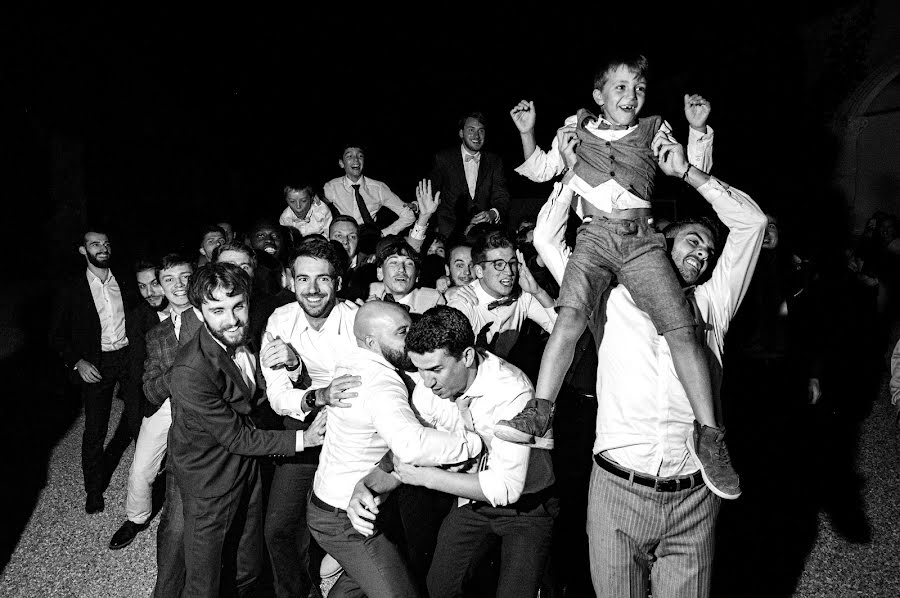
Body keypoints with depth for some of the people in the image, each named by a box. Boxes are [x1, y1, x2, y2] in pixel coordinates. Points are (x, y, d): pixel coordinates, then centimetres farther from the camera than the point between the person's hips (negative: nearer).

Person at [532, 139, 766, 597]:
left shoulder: (712, 303, 12)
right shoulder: (614, 297, 8)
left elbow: (751, 221, 10)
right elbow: (547, 239, 8)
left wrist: (685, 172, 10)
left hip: (691, 499, 2)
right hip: (615, 490, -1)